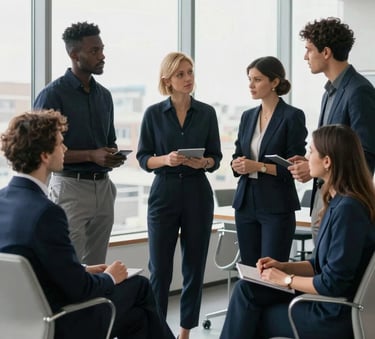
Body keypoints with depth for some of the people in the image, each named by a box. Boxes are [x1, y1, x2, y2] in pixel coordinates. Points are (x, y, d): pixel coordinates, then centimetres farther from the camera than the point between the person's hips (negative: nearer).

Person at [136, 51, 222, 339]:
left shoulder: (207, 113, 4)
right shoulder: (154, 113, 0)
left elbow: (216, 158, 6)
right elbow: (144, 158, 0)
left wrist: (203, 162, -16)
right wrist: (166, 159, -19)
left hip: (198, 194, 2)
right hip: (164, 193, -1)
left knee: (195, 265, 5)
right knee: (160, 267, -2)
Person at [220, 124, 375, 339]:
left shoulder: (348, 208, -23)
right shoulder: (338, 202, 8)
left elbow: (333, 283, -23)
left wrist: (287, 279, -10)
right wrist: (283, 266, 2)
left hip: (337, 315, -8)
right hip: (327, 300, 8)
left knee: (253, 320, 0)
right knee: (247, 289, 1)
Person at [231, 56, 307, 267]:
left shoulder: (292, 116, -7)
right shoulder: (248, 116, 12)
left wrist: (258, 166, -19)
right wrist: (238, 165, -6)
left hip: (277, 207, -6)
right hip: (246, 203, 6)